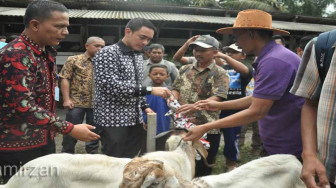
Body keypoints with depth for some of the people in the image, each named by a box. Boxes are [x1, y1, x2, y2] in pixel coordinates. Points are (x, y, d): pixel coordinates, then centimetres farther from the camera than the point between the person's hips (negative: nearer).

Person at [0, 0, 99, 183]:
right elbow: (23, 106, -28)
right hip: (18, 145, -8)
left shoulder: (47, 52, 7)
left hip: (44, 139, 8)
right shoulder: (15, 55, -21)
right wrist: (70, 129, -26)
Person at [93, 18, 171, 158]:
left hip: (135, 120, 7)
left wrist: (145, 106, 8)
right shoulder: (107, 54, -12)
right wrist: (150, 90, -26)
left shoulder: (138, 56, 13)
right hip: (113, 120, -7)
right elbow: (113, 86, -24)